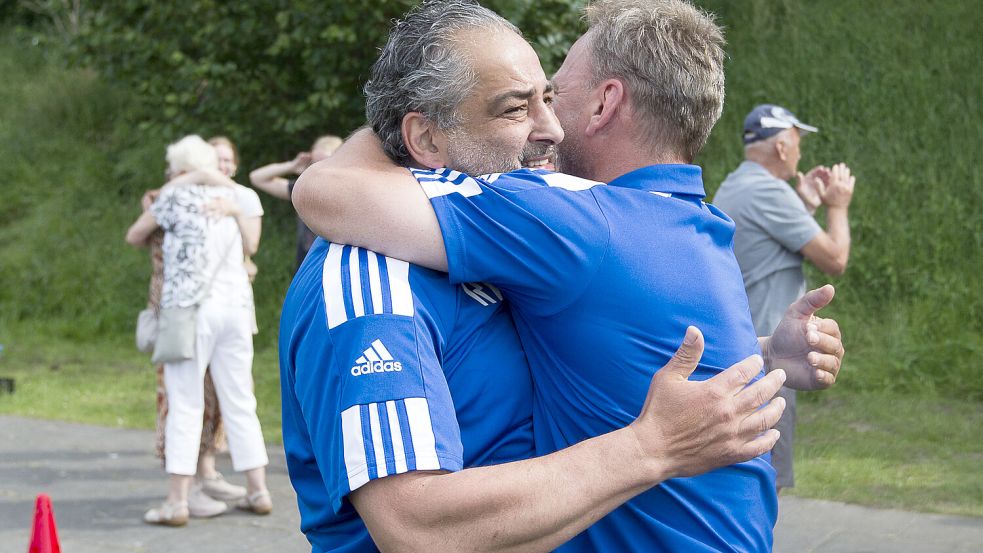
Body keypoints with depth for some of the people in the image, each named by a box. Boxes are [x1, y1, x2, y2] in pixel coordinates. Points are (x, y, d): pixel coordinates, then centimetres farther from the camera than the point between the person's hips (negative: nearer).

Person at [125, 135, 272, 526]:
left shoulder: (175, 196, 1)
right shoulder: (229, 197, 15)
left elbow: (134, 236, 12)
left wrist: (154, 220, 31)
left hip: (191, 309, -5)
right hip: (236, 306, 5)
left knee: (185, 406, -3)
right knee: (240, 403, 11)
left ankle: (177, 501, -5)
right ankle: (258, 491, 12)